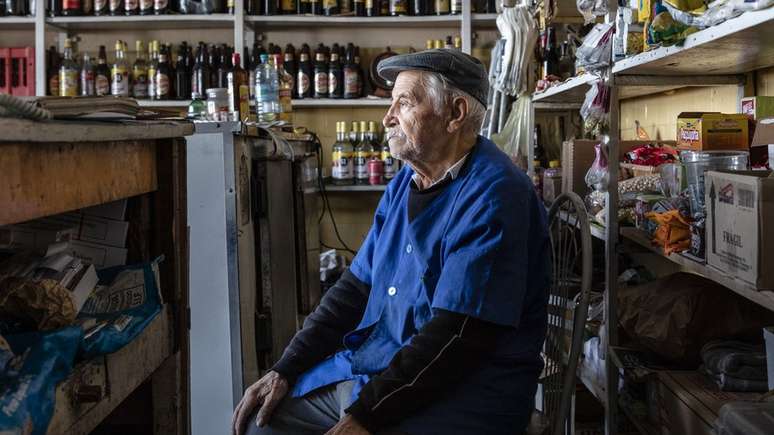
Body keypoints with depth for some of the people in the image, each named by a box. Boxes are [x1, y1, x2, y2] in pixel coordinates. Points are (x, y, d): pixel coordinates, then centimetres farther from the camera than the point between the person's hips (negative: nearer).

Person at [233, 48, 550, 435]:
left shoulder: (491, 195, -18)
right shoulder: (405, 183, 10)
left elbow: (456, 336, -23)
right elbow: (357, 285, 11)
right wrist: (286, 370, 4)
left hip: (459, 386, -8)